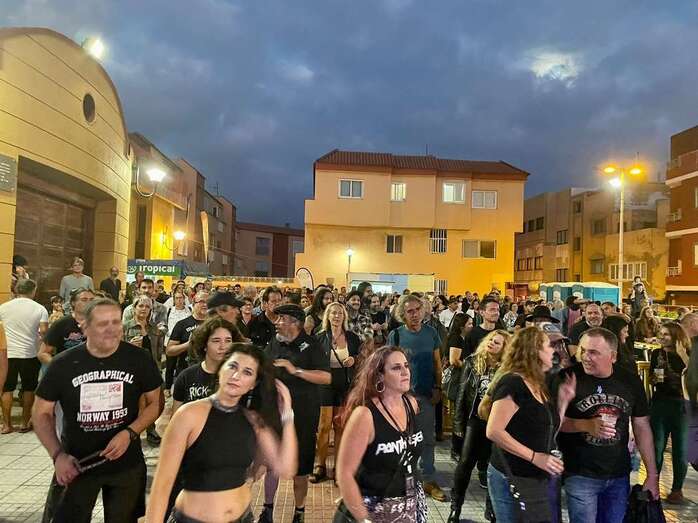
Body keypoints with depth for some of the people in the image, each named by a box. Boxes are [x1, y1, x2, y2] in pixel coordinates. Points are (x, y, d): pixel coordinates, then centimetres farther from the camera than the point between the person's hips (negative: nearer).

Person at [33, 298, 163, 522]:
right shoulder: (63, 364, -9)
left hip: (126, 463, 1)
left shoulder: (139, 359, -10)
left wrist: (130, 433, -17)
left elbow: (156, 402, -3)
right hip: (76, 463, 0)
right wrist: (57, 455, -12)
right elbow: (41, 413, 0)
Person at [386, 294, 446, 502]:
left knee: (428, 438, 9)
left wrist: (437, 387, 0)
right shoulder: (396, 335, -6)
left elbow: (437, 362, 7)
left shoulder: (431, 332, 1)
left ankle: (429, 480, 20)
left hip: (427, 393, 2)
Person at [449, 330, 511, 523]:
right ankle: (455, 507, 21)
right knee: (465, 463, 6)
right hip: (474, 419, 1)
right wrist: (458, 422, -3)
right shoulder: (473, 362, -1)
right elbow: (462, 393, 0)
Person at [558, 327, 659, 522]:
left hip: (619, 476, 4)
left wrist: (652, 475, 9)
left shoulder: (631, 381, 0)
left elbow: (642, 427, 8)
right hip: (580, 475, -4)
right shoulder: (569, 378, -14)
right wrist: (587, 425, -25)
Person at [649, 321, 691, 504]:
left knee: (680, 450, 8)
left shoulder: (687, 355, -3)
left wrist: (682, 354, -21)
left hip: (681, 405, -2)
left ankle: (677, 489, 23)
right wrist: (654, 378, -8)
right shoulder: (657, 354, 4)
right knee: (657, 448, 7)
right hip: (659, 404, 2)